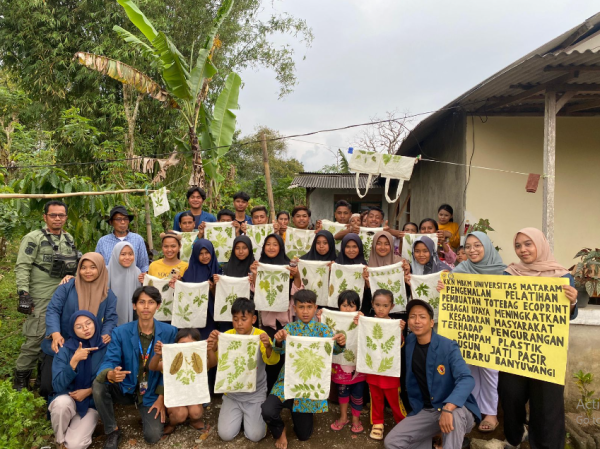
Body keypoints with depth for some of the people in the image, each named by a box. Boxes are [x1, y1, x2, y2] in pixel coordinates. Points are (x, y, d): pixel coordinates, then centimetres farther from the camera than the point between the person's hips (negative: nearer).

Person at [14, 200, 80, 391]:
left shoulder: (69, 239, 14)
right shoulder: (34, 238, -5)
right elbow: (22, 267, -11)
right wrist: (23, 294, -19)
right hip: (41, 299, -6)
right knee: (35, 338, -5)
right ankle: (20, 380, 11)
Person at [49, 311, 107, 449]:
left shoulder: (105, 348, -9)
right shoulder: (65, 350, -10)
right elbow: (57, 385, -19)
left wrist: (88, 391, -14)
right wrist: (74, 360, -31)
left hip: (92, 403, -1)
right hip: (68, 399, 1)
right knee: (62, 402, -35)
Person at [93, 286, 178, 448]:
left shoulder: (169, 332, -9)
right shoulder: (120, 332, -8)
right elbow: (109, 361, -17)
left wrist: (162, 397, -12)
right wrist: (110, 374, -42)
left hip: (152, 394, -1)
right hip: (125, 389, 1)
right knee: (98, 385, -28)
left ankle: (149, 415, 21)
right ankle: (112, 431, -5)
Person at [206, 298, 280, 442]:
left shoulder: (261, 336, -13)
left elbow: (272, 361, -26)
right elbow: (212, 364, -12)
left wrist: (268, 347, -50)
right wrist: (211, 349, -35)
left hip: (255, 394, -2)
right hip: (232, 394, 2)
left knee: (255, 436, -9)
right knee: (226, 435, -6)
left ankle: (253, 414, 22)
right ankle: (239, 415, 24)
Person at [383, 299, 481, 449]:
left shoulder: (448, 347, -15)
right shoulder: (409, 342, 1)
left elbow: (466, 379, -28)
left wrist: (447, 409, -42)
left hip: (455, 408, -5)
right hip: (424, 411, 5)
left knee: (454, 416, -41)